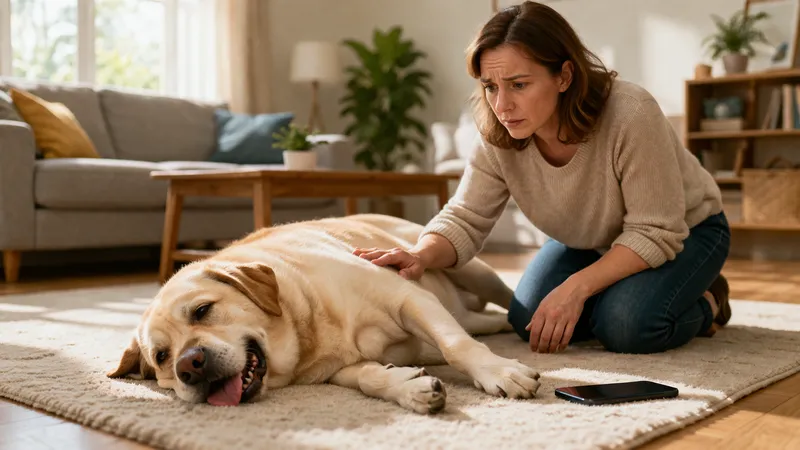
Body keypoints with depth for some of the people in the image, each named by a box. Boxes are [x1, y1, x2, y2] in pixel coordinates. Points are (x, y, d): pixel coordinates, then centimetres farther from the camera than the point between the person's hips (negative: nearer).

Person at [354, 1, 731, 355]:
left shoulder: (629, 116, -37)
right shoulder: (499, 136, -22)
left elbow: (655, 233, -30)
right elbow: (465, 218, -19)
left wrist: (576, 286, -36)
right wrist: (422, 257, -41)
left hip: (683, 230, -4)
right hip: (588, 239, 5)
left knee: (627, 325, -29)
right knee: (530, 322, -13)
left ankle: (705, 303, 4)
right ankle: (617, 291, 14)